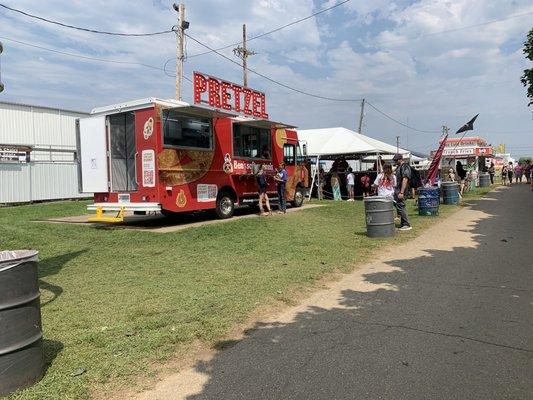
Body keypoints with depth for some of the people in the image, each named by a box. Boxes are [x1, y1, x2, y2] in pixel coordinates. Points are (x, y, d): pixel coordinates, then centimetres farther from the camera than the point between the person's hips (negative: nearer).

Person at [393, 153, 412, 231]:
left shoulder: (405, 167, -14)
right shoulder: (398, 167, 17)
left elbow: (405, 180, -22)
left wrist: (401, 192, -27)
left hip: (400, 190, -10)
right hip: (397, 190, 10)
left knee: (400, 206, -8)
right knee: (399, 206, 13)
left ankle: (406, 225, -2)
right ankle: (403, 224, 21)